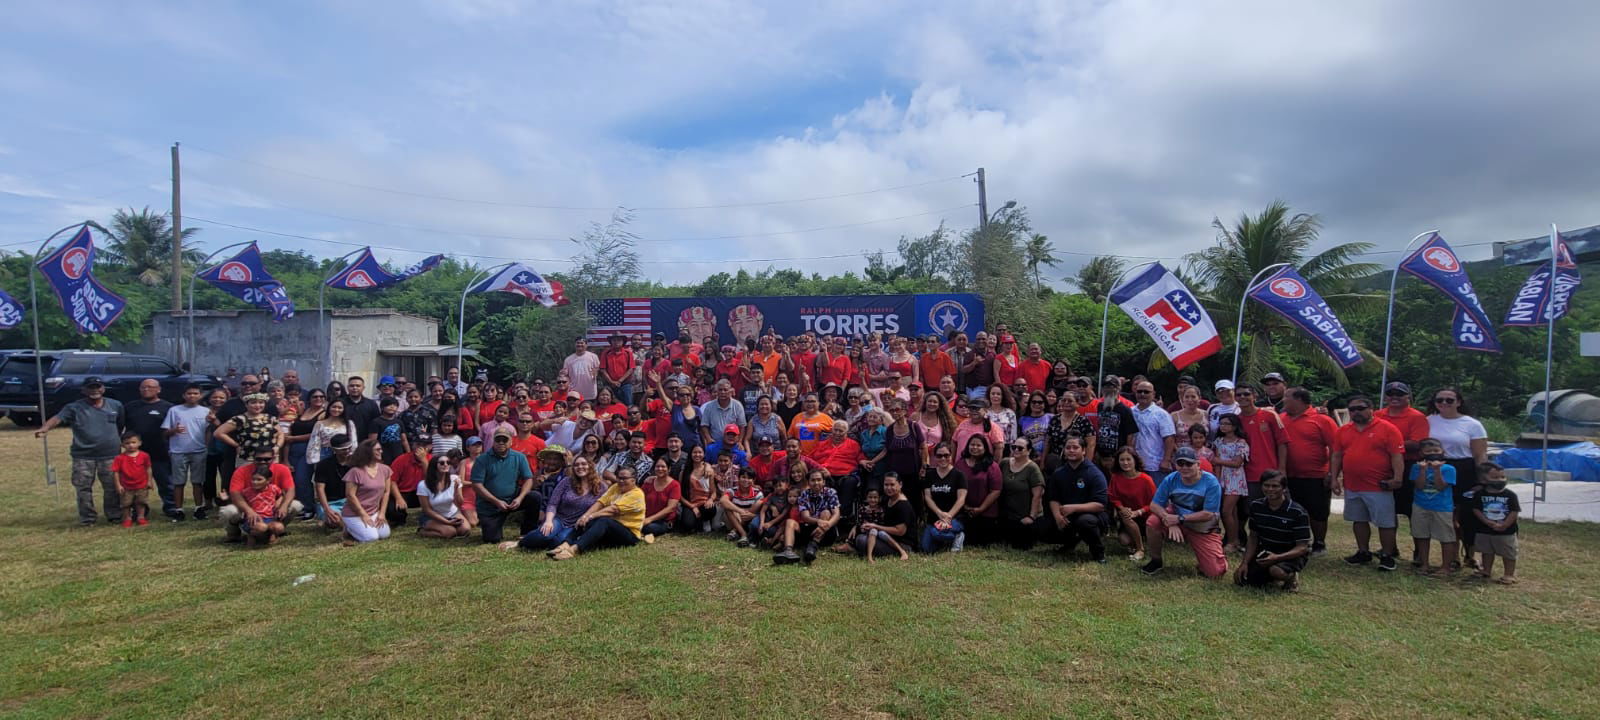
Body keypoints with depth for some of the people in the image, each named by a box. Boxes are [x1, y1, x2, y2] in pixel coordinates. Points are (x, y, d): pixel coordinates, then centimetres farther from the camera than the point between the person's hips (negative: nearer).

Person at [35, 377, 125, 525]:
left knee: (112, 488, 6)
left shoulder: (116, 406, 7)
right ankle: (87, 519, 15)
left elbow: (121, 426, 16)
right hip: (83, 456, -1)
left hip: (110, 455, 1)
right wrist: (45, 428, -38)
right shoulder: (74, 407, -2)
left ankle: (115, 516, 18)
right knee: (84, 488, 4)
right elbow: (57, 418, -18)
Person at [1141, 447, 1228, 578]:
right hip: (1177, 521, 2)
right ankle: (1156, 561, -1)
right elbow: (1154, 505, -11)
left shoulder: (1211, 482, -20)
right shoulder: (1170, 480, -11)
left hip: (1204, 531, -2)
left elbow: (1208, 514, -22)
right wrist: (1170, 521, -28)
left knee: (1215, 572, -13)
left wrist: (1179, 519, -27)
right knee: (1152, 522, -26)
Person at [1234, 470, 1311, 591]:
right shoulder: (1255, 506, -4)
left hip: (1292, 554, -5)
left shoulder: (1298, 512, -20)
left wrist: (1277, 557, -35)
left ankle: (1291, 576, 0)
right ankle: (1270, 576, 18)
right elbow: (1253, 538, 4)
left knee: (1276, 570, -37)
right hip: (1265, 552, 5)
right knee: (1241, 578, -10)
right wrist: (1245, 563, -7)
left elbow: (1302, 548, -19)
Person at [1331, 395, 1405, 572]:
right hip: (1351, 486, 5)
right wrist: (1334, 477, 5)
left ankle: (1387, 556, 11)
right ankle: (1363, 552, 26)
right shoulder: (1343, 431, 8)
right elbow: (1337, 456, 11)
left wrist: (1397, 477, -17)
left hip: (1379, 487, -5)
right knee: (1359, 520, 14)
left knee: (1385, 522, 2)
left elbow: (1397, 456, -10)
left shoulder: (1387, 429, -6)